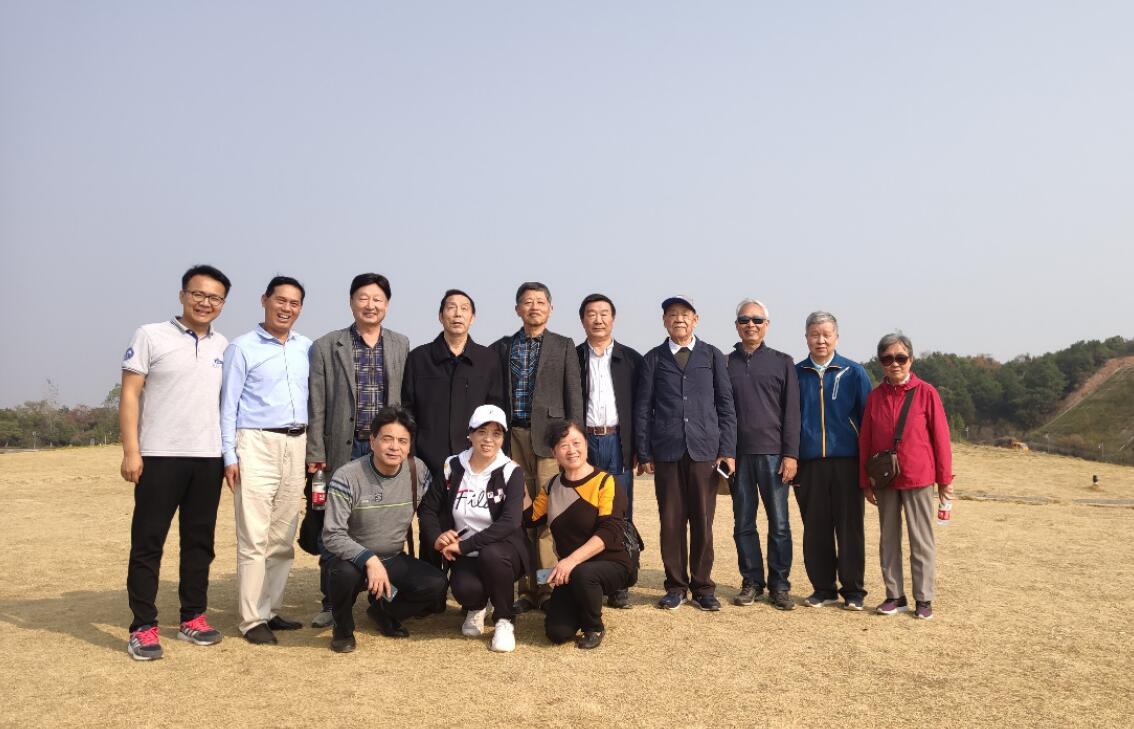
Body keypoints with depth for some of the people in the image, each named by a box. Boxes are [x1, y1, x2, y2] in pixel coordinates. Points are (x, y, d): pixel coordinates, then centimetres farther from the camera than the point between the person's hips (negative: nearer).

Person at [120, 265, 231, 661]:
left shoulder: (224, 346, 12)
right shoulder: (151, 336, 0)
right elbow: (130, 394, -4)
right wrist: (131, 450, -12)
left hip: (209, 457, 4)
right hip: (159, 455, -4)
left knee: (200, 540, 10)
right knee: (147, 542, 1)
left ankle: (193, 617, 21)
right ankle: (143, 627, 9)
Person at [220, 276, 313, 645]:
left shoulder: (308, 348, 11)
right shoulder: (242, 347, 1)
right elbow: (228, 405, -1)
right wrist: (229, 456, -7)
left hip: (297, 444, 4)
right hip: (257, 444, -4)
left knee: (283, 537, 8)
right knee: (255, 537, -5)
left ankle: (271, 610, 17)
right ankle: (252, 619, 2)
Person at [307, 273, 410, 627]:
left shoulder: (401, 345, 8)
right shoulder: (326, 346, 3)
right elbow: (316, 405, 0)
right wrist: (315, 453, -4)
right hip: (343, 449, -1)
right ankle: (332, 602, 18)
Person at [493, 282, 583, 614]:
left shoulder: (564, 346, 8)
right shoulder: (502, 347, 14)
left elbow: (573, 395, 3)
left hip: (549, 436, -2)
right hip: (513, 436, 2)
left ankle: (549, 588, 4)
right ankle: (526, 589, 10)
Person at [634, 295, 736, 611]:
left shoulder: (713, 356, 9)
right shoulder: (653, 359, 9)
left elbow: (726, 405, 7)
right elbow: (642, 408, 7)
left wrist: (727, 450, -1)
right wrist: (644, 453, 0)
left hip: (704, 451, 0)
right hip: (666, 452, 0)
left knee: (703, 522, 3)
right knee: (671, 522, 3)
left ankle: (703, 587, 16)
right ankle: (676, 586, 15)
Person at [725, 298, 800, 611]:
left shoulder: (782, 362, 7)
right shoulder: (725, 364, 9)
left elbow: (791, 412, 2)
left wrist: (790, 454, -6)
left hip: (773, 453, -1)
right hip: (737, 454, 1)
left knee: (779, 523, 2)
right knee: (743, 523, 6)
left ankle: (779, 584, 12)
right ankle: (752, 582, 17)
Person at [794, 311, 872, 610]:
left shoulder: (853, 372, 3)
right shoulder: (796, 374, 7)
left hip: (846, 461, -1)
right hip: (808, 463, 2)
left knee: (850, 528, 2)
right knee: (815, 529, 6)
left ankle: (853, 590, 15)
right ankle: (823, 588, 19)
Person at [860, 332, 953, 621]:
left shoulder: (926, 392, -5)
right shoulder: (875, 396, 4)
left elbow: (940, 436, -3)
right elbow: (865, 440, 6)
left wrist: (945, 478, -2)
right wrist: (865, 481, 6)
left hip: (918, 479, -3)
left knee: (921, 540, 5)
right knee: (888, 539, 10)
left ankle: (923, 599, 16)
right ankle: (894, 595, 21)